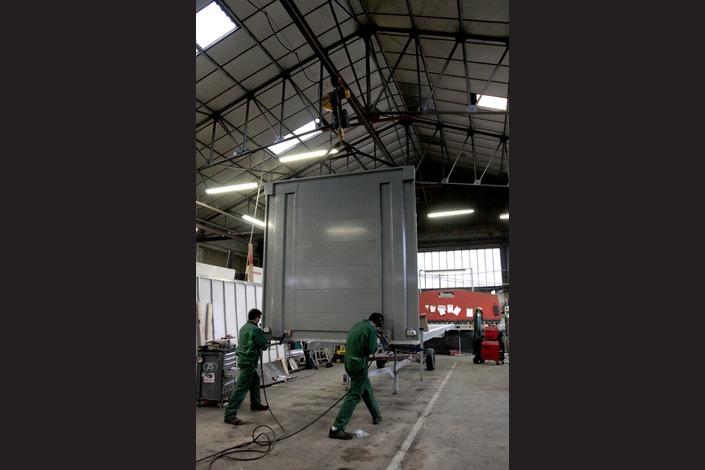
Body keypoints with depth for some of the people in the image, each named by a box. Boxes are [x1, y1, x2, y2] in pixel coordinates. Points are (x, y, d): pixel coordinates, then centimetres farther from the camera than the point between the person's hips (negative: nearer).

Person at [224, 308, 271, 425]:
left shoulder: (243, 328, 11)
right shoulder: (255, 329, -16)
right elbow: (264, 346, -11)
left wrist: (263, 344, 15)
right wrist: (267, 345, 11)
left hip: (242, 358, 10)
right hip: (249, 361, -10)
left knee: (255, 380, 25)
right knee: (241, 388, -8)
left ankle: (255, 404, 38)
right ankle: (230, 415, -8)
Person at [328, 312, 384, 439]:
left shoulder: (357, 325, 13)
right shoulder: (371, 329, -12)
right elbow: (371, 349, -16)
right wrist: (376, 344, 6)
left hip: (349, 362, 9)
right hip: (359, 365, -9)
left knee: (367, 389, 23)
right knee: (354, 396, -6)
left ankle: (376, 416, 38)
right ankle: (336, 428, -9)